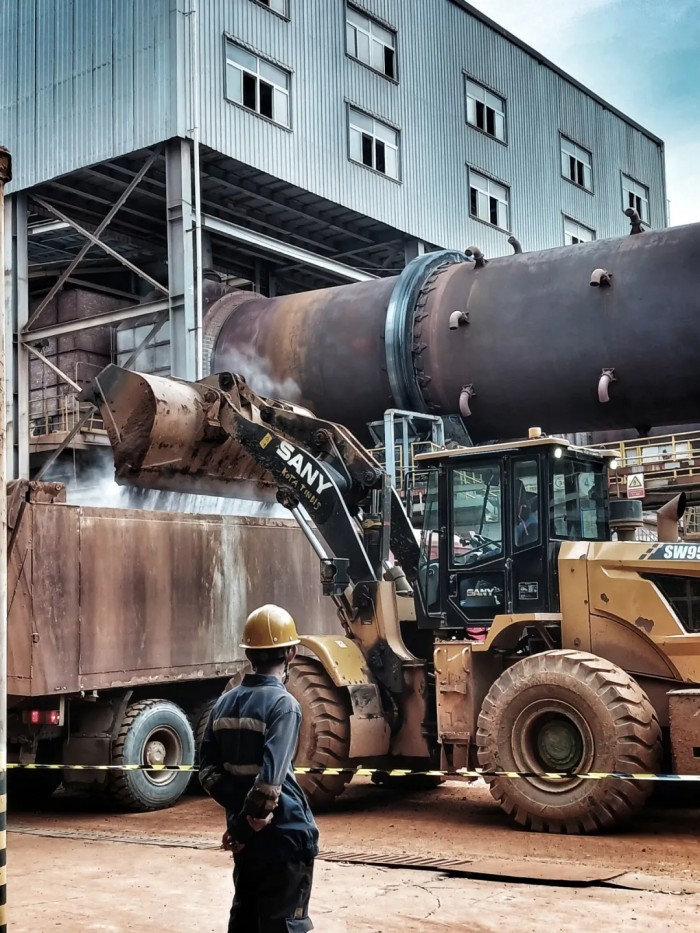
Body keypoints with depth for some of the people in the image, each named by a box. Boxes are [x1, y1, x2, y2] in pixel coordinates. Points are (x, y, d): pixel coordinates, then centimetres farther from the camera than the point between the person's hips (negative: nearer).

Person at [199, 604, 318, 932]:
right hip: (283, 834, -6)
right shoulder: (283, 704, -17)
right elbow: (270, 778, -25)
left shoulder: (226, 702, 4)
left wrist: (240, 814, -3)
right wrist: (247, 826, -14)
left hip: (245, 832, 7)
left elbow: (208, 770, 2)